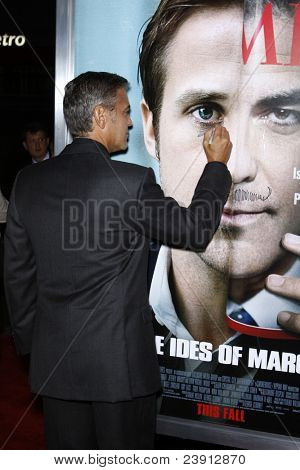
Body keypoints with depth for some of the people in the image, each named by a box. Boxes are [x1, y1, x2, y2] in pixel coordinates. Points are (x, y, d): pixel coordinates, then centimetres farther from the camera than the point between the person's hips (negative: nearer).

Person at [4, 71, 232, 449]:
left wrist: (29, 342, 18)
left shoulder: (29, 181, 0)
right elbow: (194, 231, -2)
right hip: (121, 361, -5)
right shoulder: (131, 182, -16)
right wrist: (217, 165, 11)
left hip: (54, 361, 5)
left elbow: (17, 272, 7)